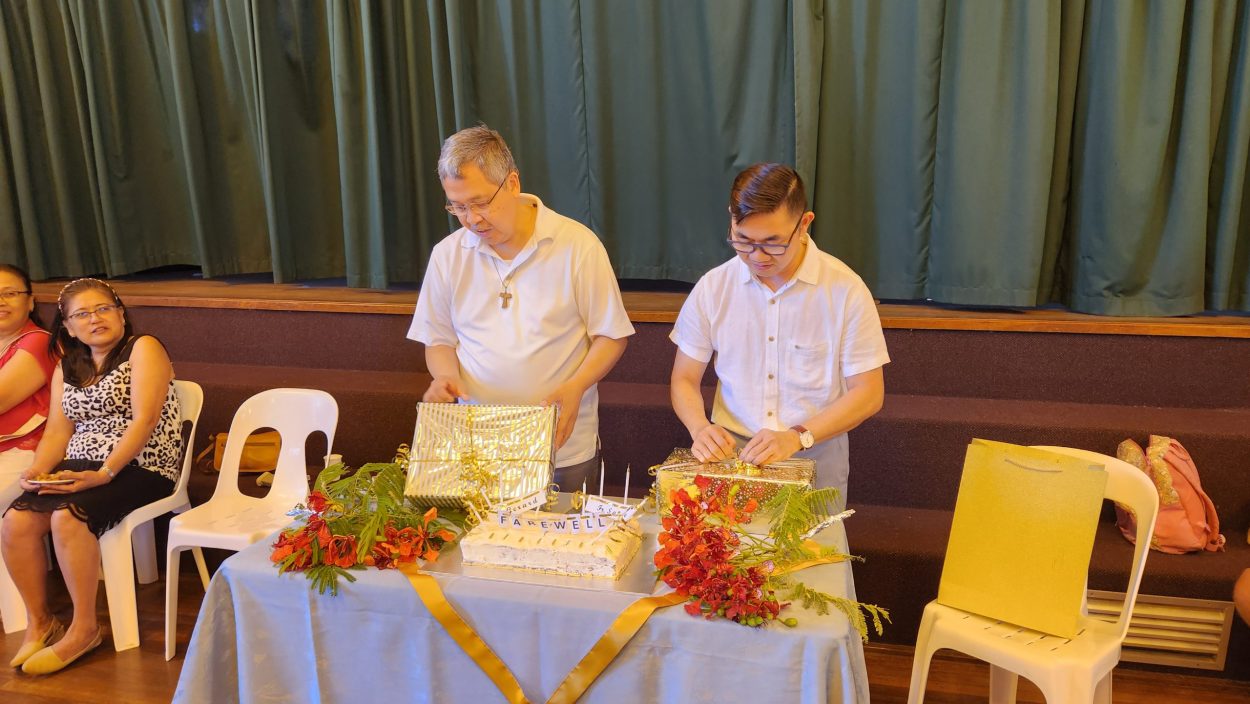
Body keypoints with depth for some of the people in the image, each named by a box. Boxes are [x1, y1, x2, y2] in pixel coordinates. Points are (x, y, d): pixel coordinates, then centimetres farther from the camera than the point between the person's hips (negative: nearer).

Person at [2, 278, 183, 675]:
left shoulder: (143, 349, -4)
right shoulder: (67, 368, 18)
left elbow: (145, 420, -15)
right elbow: (57, 432, 14)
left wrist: (104, 474, -23)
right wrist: (37, 471, -7)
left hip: (140, 468, -6)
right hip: (80, 468, 6)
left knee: (67, 517, -31)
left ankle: (84, 630, -15)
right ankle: (38, 623, 1)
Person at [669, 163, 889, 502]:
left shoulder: (845, 290, -8)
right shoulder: (713, 287, -1)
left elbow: (868, 393, -4)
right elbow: (684, 379, 7)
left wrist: (797, 437, -17)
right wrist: (700, 428, -13)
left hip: (816, 458, -1)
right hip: (729, 454, 2)